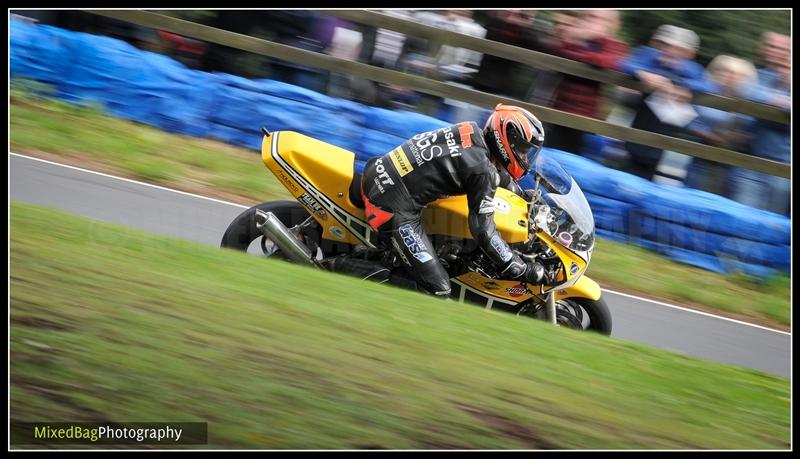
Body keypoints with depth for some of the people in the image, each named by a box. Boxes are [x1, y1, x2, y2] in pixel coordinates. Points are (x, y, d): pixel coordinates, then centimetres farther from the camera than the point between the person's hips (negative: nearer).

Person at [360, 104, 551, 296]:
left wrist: (517, 190, 42)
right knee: (438, 289, -10)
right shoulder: (482, 172, -15)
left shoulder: (471, 130, 8)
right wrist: (522, 270, -11)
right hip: (395, 209, -9)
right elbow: (484, 231, -17)